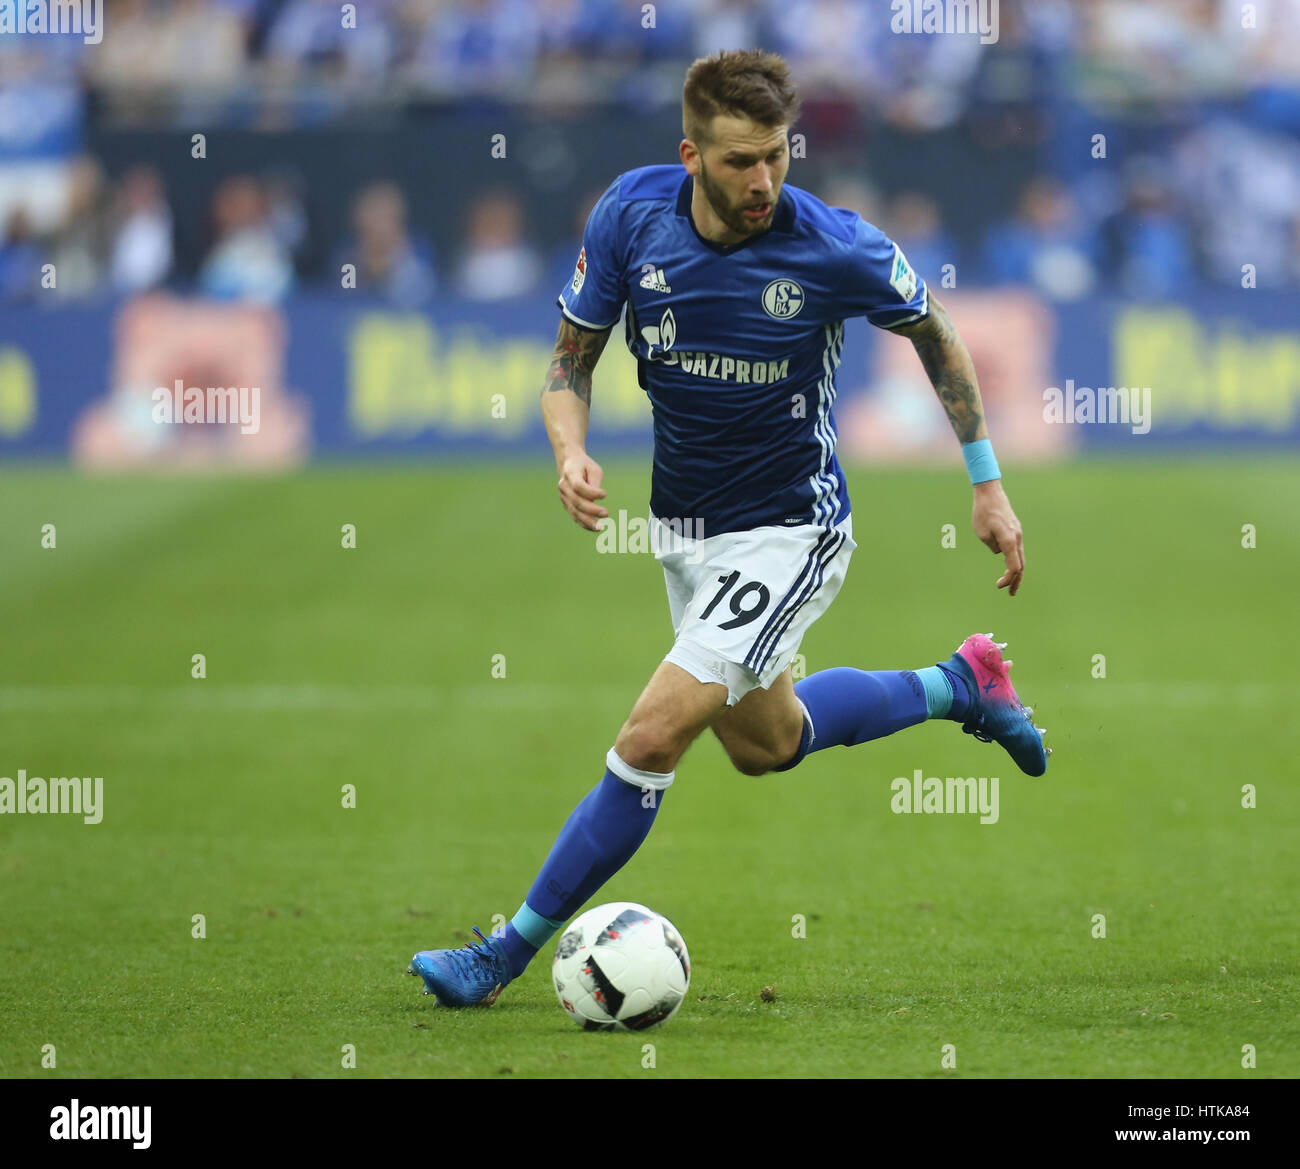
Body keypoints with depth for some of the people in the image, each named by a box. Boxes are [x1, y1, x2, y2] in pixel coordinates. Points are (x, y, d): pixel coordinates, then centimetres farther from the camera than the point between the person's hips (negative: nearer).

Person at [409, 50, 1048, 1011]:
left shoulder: (834, 248, -23)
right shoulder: (632, 213, -14)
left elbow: (934, 332, -2)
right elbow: (572, 360, -2)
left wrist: (987, 482, 1)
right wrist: (572, 453, -24)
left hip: (788, 528, -6)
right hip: (685, 525, 6)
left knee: (652, 740, -16)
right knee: (764, 743, 25)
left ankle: (510, 952, -4)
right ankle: (960, 686, 48)